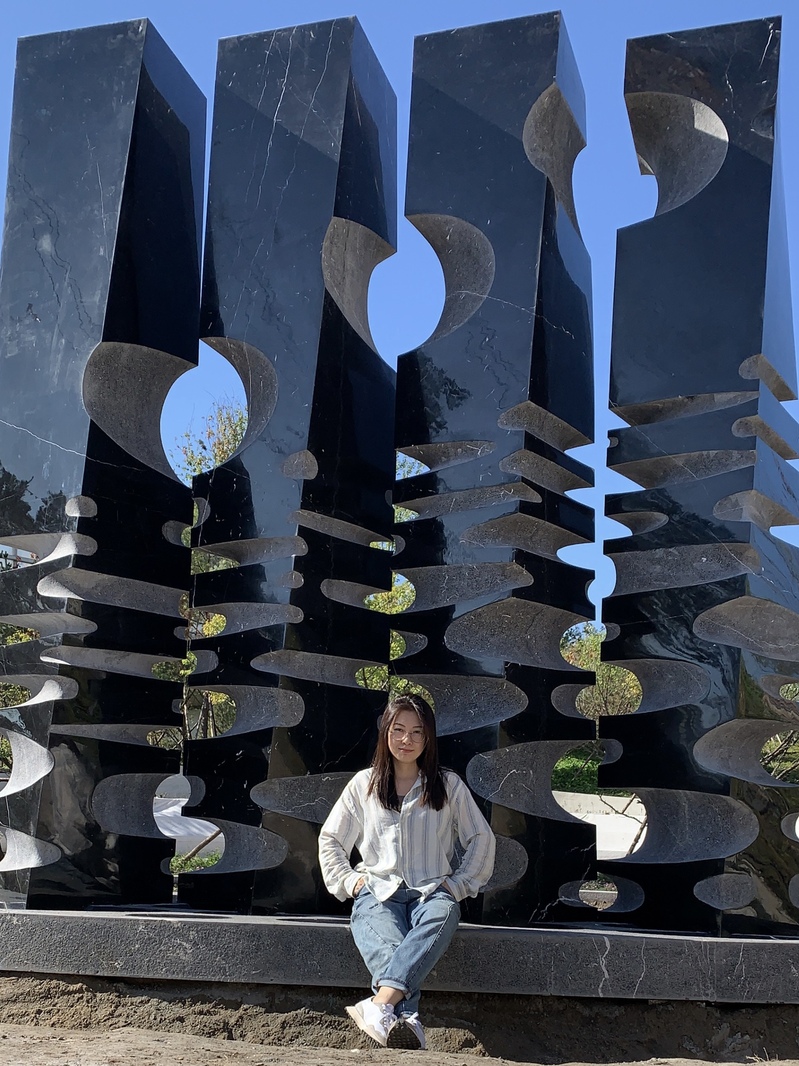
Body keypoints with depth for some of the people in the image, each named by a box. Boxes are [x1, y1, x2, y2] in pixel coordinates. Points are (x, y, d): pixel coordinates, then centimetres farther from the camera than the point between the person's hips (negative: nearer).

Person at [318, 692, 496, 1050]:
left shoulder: (449, 785, 14)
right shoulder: (364, 784, 16)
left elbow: (482, 839, 16)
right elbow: (330, 839, 22)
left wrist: (456, 884, 5)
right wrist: (349, 880, 7)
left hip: (432, 891, -1)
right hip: (377, 891, 1)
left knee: (438, 919, -40)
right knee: (388, 946, -36)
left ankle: (381, 1004, -59)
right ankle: (406, 1019, -61)